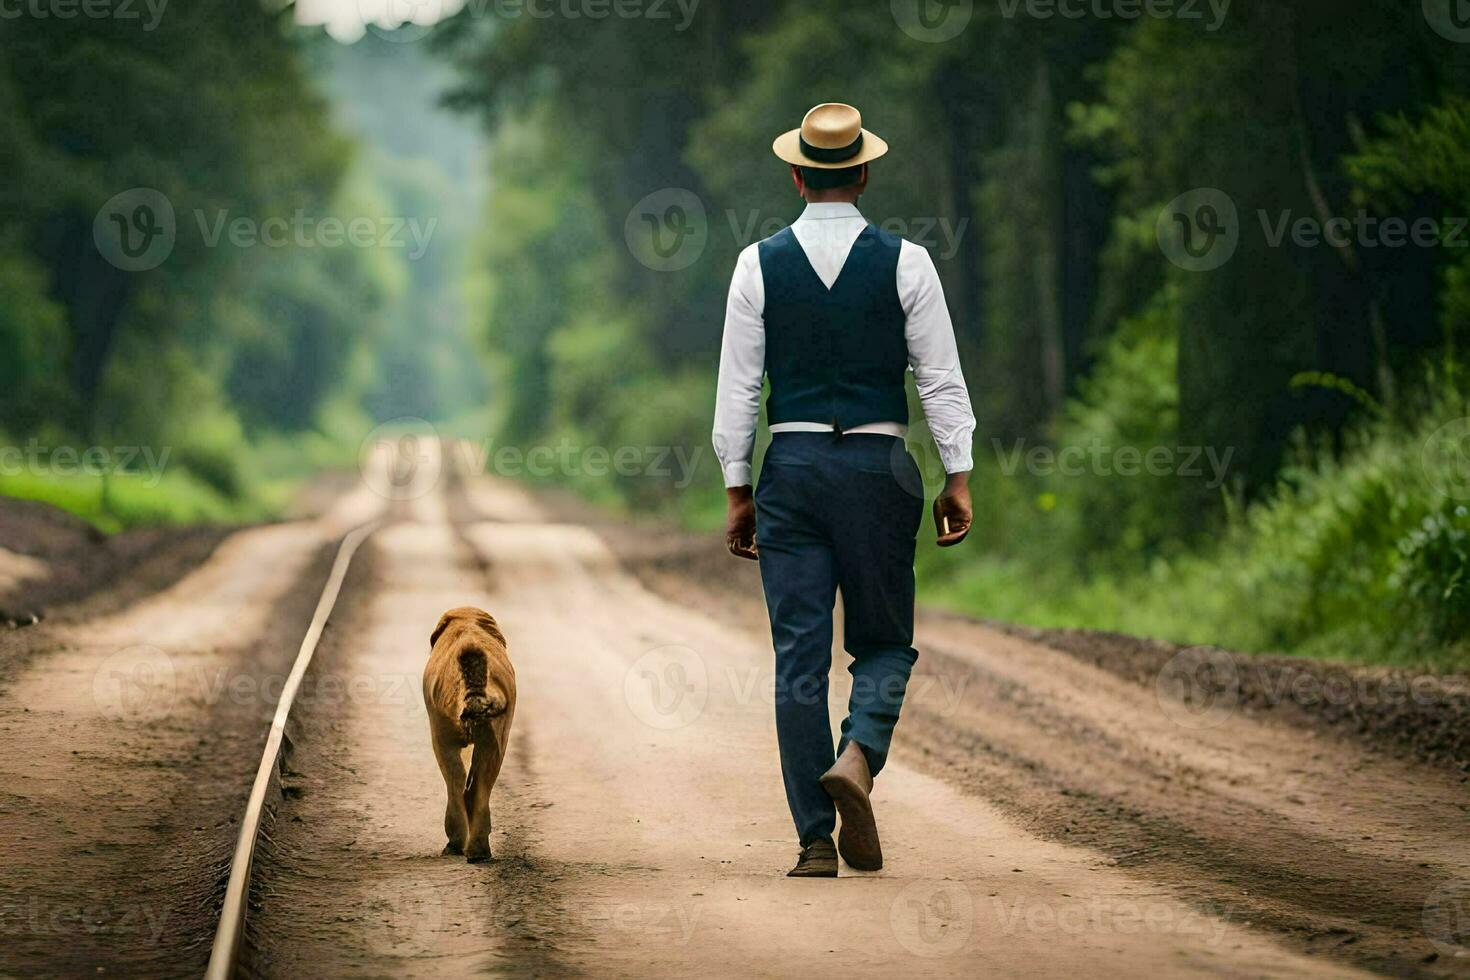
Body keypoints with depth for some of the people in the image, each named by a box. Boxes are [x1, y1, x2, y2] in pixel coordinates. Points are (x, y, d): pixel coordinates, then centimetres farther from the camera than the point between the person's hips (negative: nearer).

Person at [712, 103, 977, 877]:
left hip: (791, 467, 1)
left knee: (799, 659, 3)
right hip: (877, 468, -1)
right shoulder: (905, 264, -1)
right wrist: (958, 478, 3)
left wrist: (737, 492, 6)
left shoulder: (759, 265, 1)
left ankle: (816, 841, 0)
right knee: (885, 644, 12)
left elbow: (738, 387, 1)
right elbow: (940, 378, -2)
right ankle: (858, 755, -18)